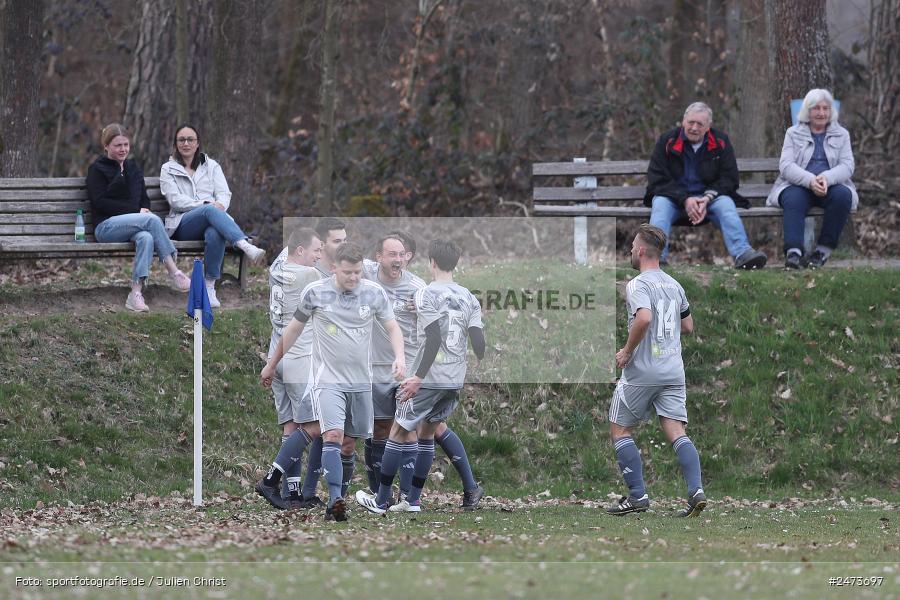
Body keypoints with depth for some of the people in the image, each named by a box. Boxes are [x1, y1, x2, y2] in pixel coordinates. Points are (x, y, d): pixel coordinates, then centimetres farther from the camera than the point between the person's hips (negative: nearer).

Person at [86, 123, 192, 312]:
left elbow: (144, 199, 25)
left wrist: (145, 209, -2)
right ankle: (173, 272, -33)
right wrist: (137, 210, -11)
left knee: (146, 238, -35)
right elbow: (101, 203, -5)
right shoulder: (98, 169, 6)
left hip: (134, 223, 5)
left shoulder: (133, 168, 25)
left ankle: (136, 293, -44)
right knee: (153, 220, -31)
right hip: (106, 226, -5)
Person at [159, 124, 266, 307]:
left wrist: (220, 205, -15)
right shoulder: (168, 170, 17)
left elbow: (224, 193, 10)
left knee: (214, 233, -39)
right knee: (211, 211, -37)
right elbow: (175, 200, 1)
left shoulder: (211, 166, 24)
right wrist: (206, 204, -14)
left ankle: (210, 288, -40)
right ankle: (247, 246, -59)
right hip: (183, 225, -2)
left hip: (210, 219, 2)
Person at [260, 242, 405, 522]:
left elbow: (392, 328, 6)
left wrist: (399, 356, -14)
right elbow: (293, 329, 8)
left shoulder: (374, 293, 1)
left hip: (360, 382, 4)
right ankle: (335, 501, -28)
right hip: (328, 380, -4)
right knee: (333, 435, -20)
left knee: (353, 441, 6)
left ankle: (337, 500, 17)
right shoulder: (315, 293, -4)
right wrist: (271, 365, 15)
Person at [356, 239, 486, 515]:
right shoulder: (469, 298, 7)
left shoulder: (427, 294, -10)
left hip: (429, 378, -6)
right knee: (426, 434, 17)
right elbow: (478, 341, 2)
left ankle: (381, 501, 7)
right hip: (456, 379, 6)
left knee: (400, 432, 4)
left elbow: (434, 339, -19)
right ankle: (414, 501, 16)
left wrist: (419, 377, -20)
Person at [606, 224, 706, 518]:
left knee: (619, 429, 8)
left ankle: (637, 495, 3)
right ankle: (696, 491, -17)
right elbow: (688, 326, 23)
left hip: (641, 372, -6)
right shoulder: (674, 285, 13)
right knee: (676, 431, 0)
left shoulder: (637, 285, -11)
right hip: (673, 370, 6)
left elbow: (644, 318, -29)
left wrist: (628, 351, -17)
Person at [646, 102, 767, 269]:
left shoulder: (721, 142, 4)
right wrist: (685, 199, -20)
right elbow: (658, 179, -6)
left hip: (709, 197, 1)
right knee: (660, 204, -32)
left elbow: (730, 179, 2)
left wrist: (708, 198, -17)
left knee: (726, 204, -29)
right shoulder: (667, 141, 0)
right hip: (674, 197, -1)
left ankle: (742, 254, -47)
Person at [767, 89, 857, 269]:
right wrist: (810, 180, -23)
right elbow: (786, 166, -3)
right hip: (798, 186, -1)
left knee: (842, 195, -33)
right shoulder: (793, 133, 12)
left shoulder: (841, 135, 16)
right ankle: (793, 252, -48)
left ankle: (823, 250, -28)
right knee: (793, 198, -35)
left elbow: (847, 166, 2)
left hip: (832, 185, 1)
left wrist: (826, 178, -21)